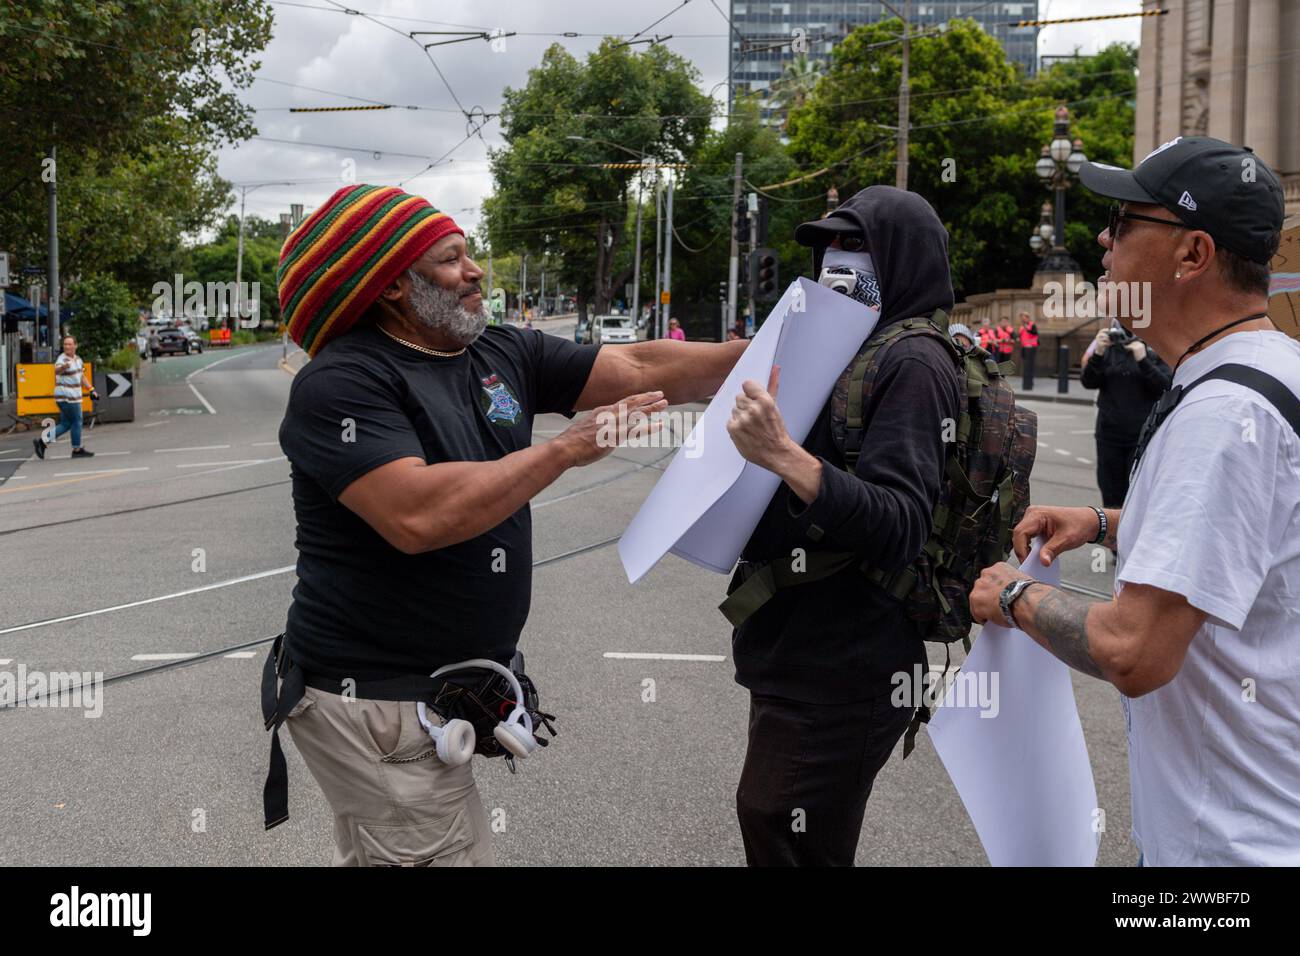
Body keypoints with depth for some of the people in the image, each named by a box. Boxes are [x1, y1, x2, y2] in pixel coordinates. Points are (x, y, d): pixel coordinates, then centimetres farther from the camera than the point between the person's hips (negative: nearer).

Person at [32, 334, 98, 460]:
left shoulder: (78, 359, 12)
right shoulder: (62, 359, -17)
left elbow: (82, 377, 24)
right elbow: (57, 370, -41)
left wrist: (92, 390, 18)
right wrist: (63, 367, -64)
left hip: (73, 396, 9)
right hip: (66, 396, -9)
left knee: (66, 424, 10)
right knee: (76, 422, 1)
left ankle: (42, 441, 9)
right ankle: (77, 450, 12)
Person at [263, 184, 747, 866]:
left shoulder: (502, 354, 5)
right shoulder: (341, 383, -17)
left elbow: (639, 370, 4)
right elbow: (417, 516, -31)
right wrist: (568, 447, -24)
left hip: (442, 686, 8)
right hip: (375, 701, -7)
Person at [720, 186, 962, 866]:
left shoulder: (913, 364, -13)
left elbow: (900, 527, -25)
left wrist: (784, 455, -35)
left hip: (839, 678, -10)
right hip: (798, 657, 10)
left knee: (791, 845, -3)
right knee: (765, 815, 20)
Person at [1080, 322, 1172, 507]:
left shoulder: (1156, 350, -3)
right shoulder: (1109, 347, 7)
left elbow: (1165, 387, -12)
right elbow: (1088, 382, -1)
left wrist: (1143, 360, -23)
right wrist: (1098, 354, -17)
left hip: (1144, 436, -3)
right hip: (1109, 434, 3)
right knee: (1111, 497, 7)